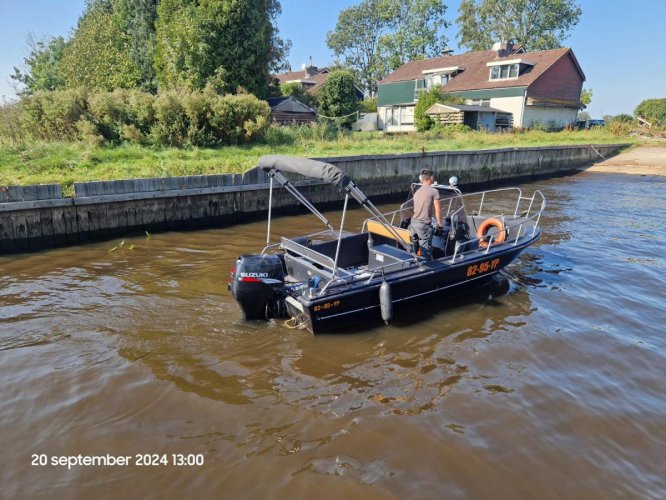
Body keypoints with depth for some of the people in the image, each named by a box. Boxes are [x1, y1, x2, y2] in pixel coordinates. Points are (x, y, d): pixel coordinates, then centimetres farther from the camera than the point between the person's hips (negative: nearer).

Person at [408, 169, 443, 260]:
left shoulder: (417, 192, 15)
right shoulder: (434, 191, -6)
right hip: (424, 225, -7)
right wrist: (440, 224, 8)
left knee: (414, 251, 16)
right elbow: (437, 211, -5)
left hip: (413, 223, 7)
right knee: (426, 252, -3)